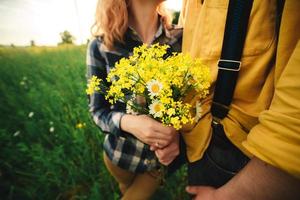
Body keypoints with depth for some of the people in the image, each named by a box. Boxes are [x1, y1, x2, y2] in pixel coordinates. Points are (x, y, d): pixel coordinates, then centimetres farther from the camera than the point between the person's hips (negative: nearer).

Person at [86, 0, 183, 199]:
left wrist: (177, 131, -25)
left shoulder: (181, 39, -13)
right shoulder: (101, 46, -16)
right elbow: (98, 110, -10)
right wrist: (127, 122, -31)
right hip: (120, 152, 2)